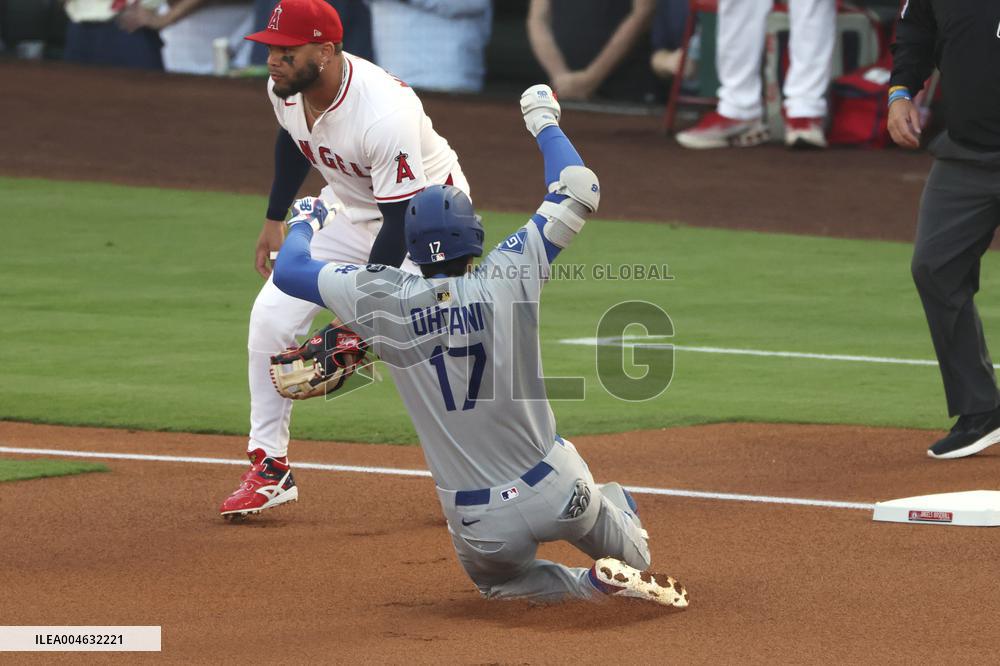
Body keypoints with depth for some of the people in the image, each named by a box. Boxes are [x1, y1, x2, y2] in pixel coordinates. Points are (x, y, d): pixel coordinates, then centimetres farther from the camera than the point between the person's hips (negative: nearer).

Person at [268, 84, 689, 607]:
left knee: (498, 580, 30)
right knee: (614, 505, 37)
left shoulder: (385, 302, -10)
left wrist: (303, 224, 26)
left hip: (479, 523, -2)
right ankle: (632, 576, 5)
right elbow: (580, 191, -1)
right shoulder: (507, 278, -10)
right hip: (557, 489, 2)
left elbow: (288, 270, 4)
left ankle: (597, 583, 1)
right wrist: (544, 122, 16)